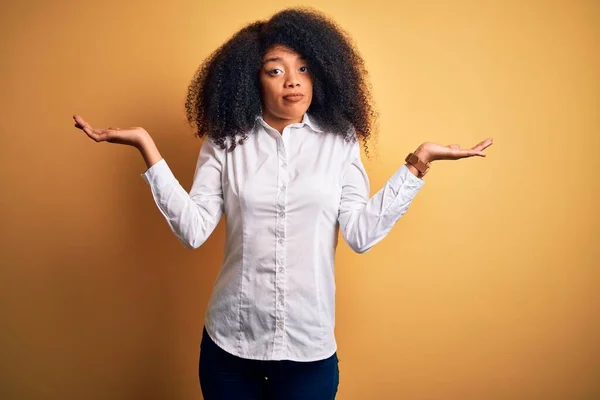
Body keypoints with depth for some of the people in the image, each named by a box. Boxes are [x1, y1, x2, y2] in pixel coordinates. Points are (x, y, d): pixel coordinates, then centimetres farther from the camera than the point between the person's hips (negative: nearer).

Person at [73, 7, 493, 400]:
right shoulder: (225, 143, -2)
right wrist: (147, 147, -13)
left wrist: (417, 163, -10)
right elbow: (193, 230, -9)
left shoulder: (339, 142, -2)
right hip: (229, 340, 1)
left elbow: (361, 234, -8)